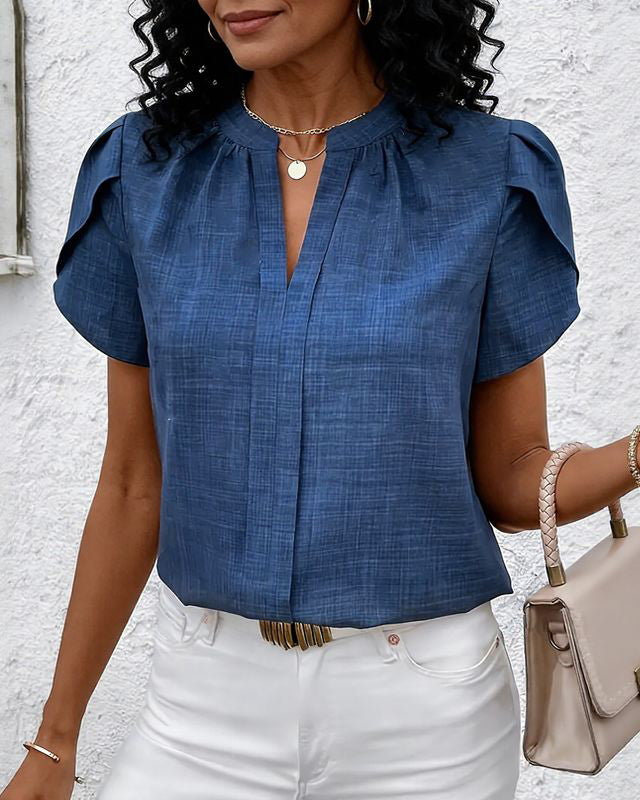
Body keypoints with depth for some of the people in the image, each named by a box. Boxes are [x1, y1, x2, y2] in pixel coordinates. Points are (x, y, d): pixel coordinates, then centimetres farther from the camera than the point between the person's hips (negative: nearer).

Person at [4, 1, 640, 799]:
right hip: (206, 701, 1)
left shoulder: (488, 175, -7)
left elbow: (510, 481, -1)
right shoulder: (148, 172, -2)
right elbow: (135, 482, 3)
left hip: (424, 705, -1)